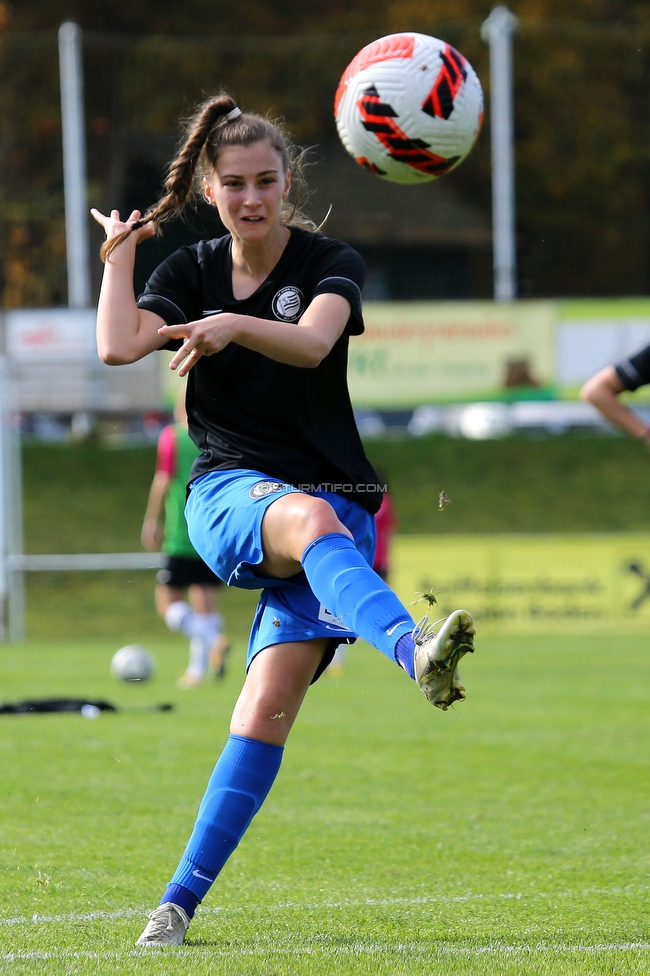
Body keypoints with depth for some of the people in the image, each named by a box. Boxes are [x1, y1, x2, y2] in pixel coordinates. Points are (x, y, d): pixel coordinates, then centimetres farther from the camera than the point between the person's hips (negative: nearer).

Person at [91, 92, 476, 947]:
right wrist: (119, 250, 3)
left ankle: (181, 899, -10)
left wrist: (233, 327, -39)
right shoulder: (191, 273, 11)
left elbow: (314, 342, -21)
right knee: (311, 519, -38)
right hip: (229, 494, 0)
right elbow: (118, 345, -8)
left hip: (332, 505, 0)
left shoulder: (330, 264, 3)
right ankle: (413, 650, -68)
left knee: (269, 708, -15)